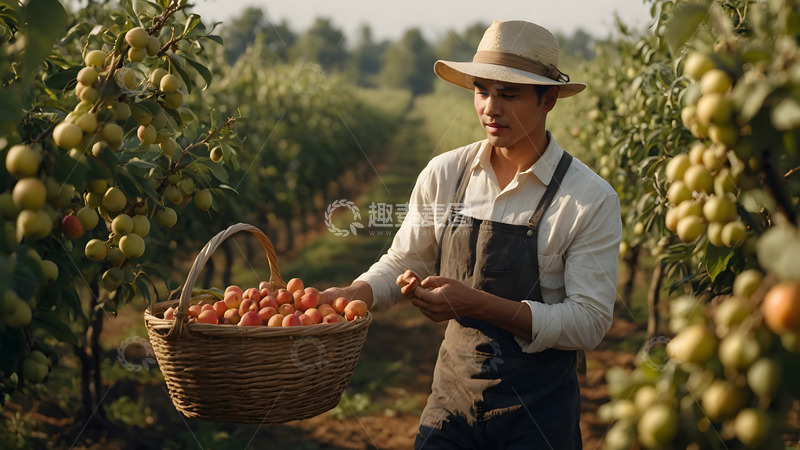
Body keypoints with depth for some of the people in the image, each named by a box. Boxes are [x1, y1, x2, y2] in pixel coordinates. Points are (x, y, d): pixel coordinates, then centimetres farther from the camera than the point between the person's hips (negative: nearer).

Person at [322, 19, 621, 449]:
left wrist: (479, 304, -25)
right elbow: (403, 262, 10)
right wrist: (351, 294, -11)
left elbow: (589, 321, -16)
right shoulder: (443, 175, -1)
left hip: (538, 414, -2)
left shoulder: (591, 199, -12)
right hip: (451, 399, 3)